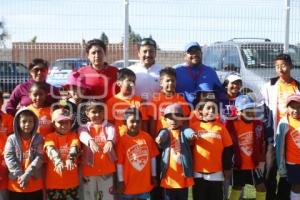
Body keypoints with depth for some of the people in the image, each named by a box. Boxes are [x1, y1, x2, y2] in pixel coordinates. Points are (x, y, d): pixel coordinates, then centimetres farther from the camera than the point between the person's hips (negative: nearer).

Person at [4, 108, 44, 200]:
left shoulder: (38, 139, -1)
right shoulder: (12, 139, -1)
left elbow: (39, 158, -11)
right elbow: (9, 158, -9)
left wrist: (26, 175, -20)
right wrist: (19, 175, -18)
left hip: (35, 185, 0)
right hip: (15, 184, 0)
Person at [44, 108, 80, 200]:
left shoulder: (74, 135, 5)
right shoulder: (50, 137, 1)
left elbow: (74, 148, -15)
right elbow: (50, 150, -20)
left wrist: (70, 159, -38)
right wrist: (58, 161, -42)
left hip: (71, 181, 1)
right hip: (53, 181, -1)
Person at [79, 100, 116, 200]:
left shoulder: (109, 126, 5)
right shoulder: (84, 127, 4)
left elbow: (111, 134, -19)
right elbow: (83, 135, -20)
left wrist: (110, 141, -44)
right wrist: (91, 141, -45)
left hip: (106, 168, 0)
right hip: (89, 169, 0)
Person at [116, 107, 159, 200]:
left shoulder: (147, 137, -4)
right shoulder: (122, 140, -10)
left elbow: (152, 157, 4)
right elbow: (119, 163, -8)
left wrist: (153, 176, 7)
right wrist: (121, 181, -6)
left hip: (145, 183, 2)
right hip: (128, 184, -2)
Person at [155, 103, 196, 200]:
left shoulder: (184, 130, 4)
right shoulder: (165, 132, 4)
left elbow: (188, 132, -20)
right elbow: (162, 134, -20)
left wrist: (192, 134, -45)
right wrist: (159, 138, -44)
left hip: (183, 174, 0)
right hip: (169, 176, 0)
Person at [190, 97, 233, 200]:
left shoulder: (220, 127, -1)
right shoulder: (194, 126, -1)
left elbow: (228, 149, 3)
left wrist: (227, 168, 2)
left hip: (216, 172, 0)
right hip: (198, 172, 0)